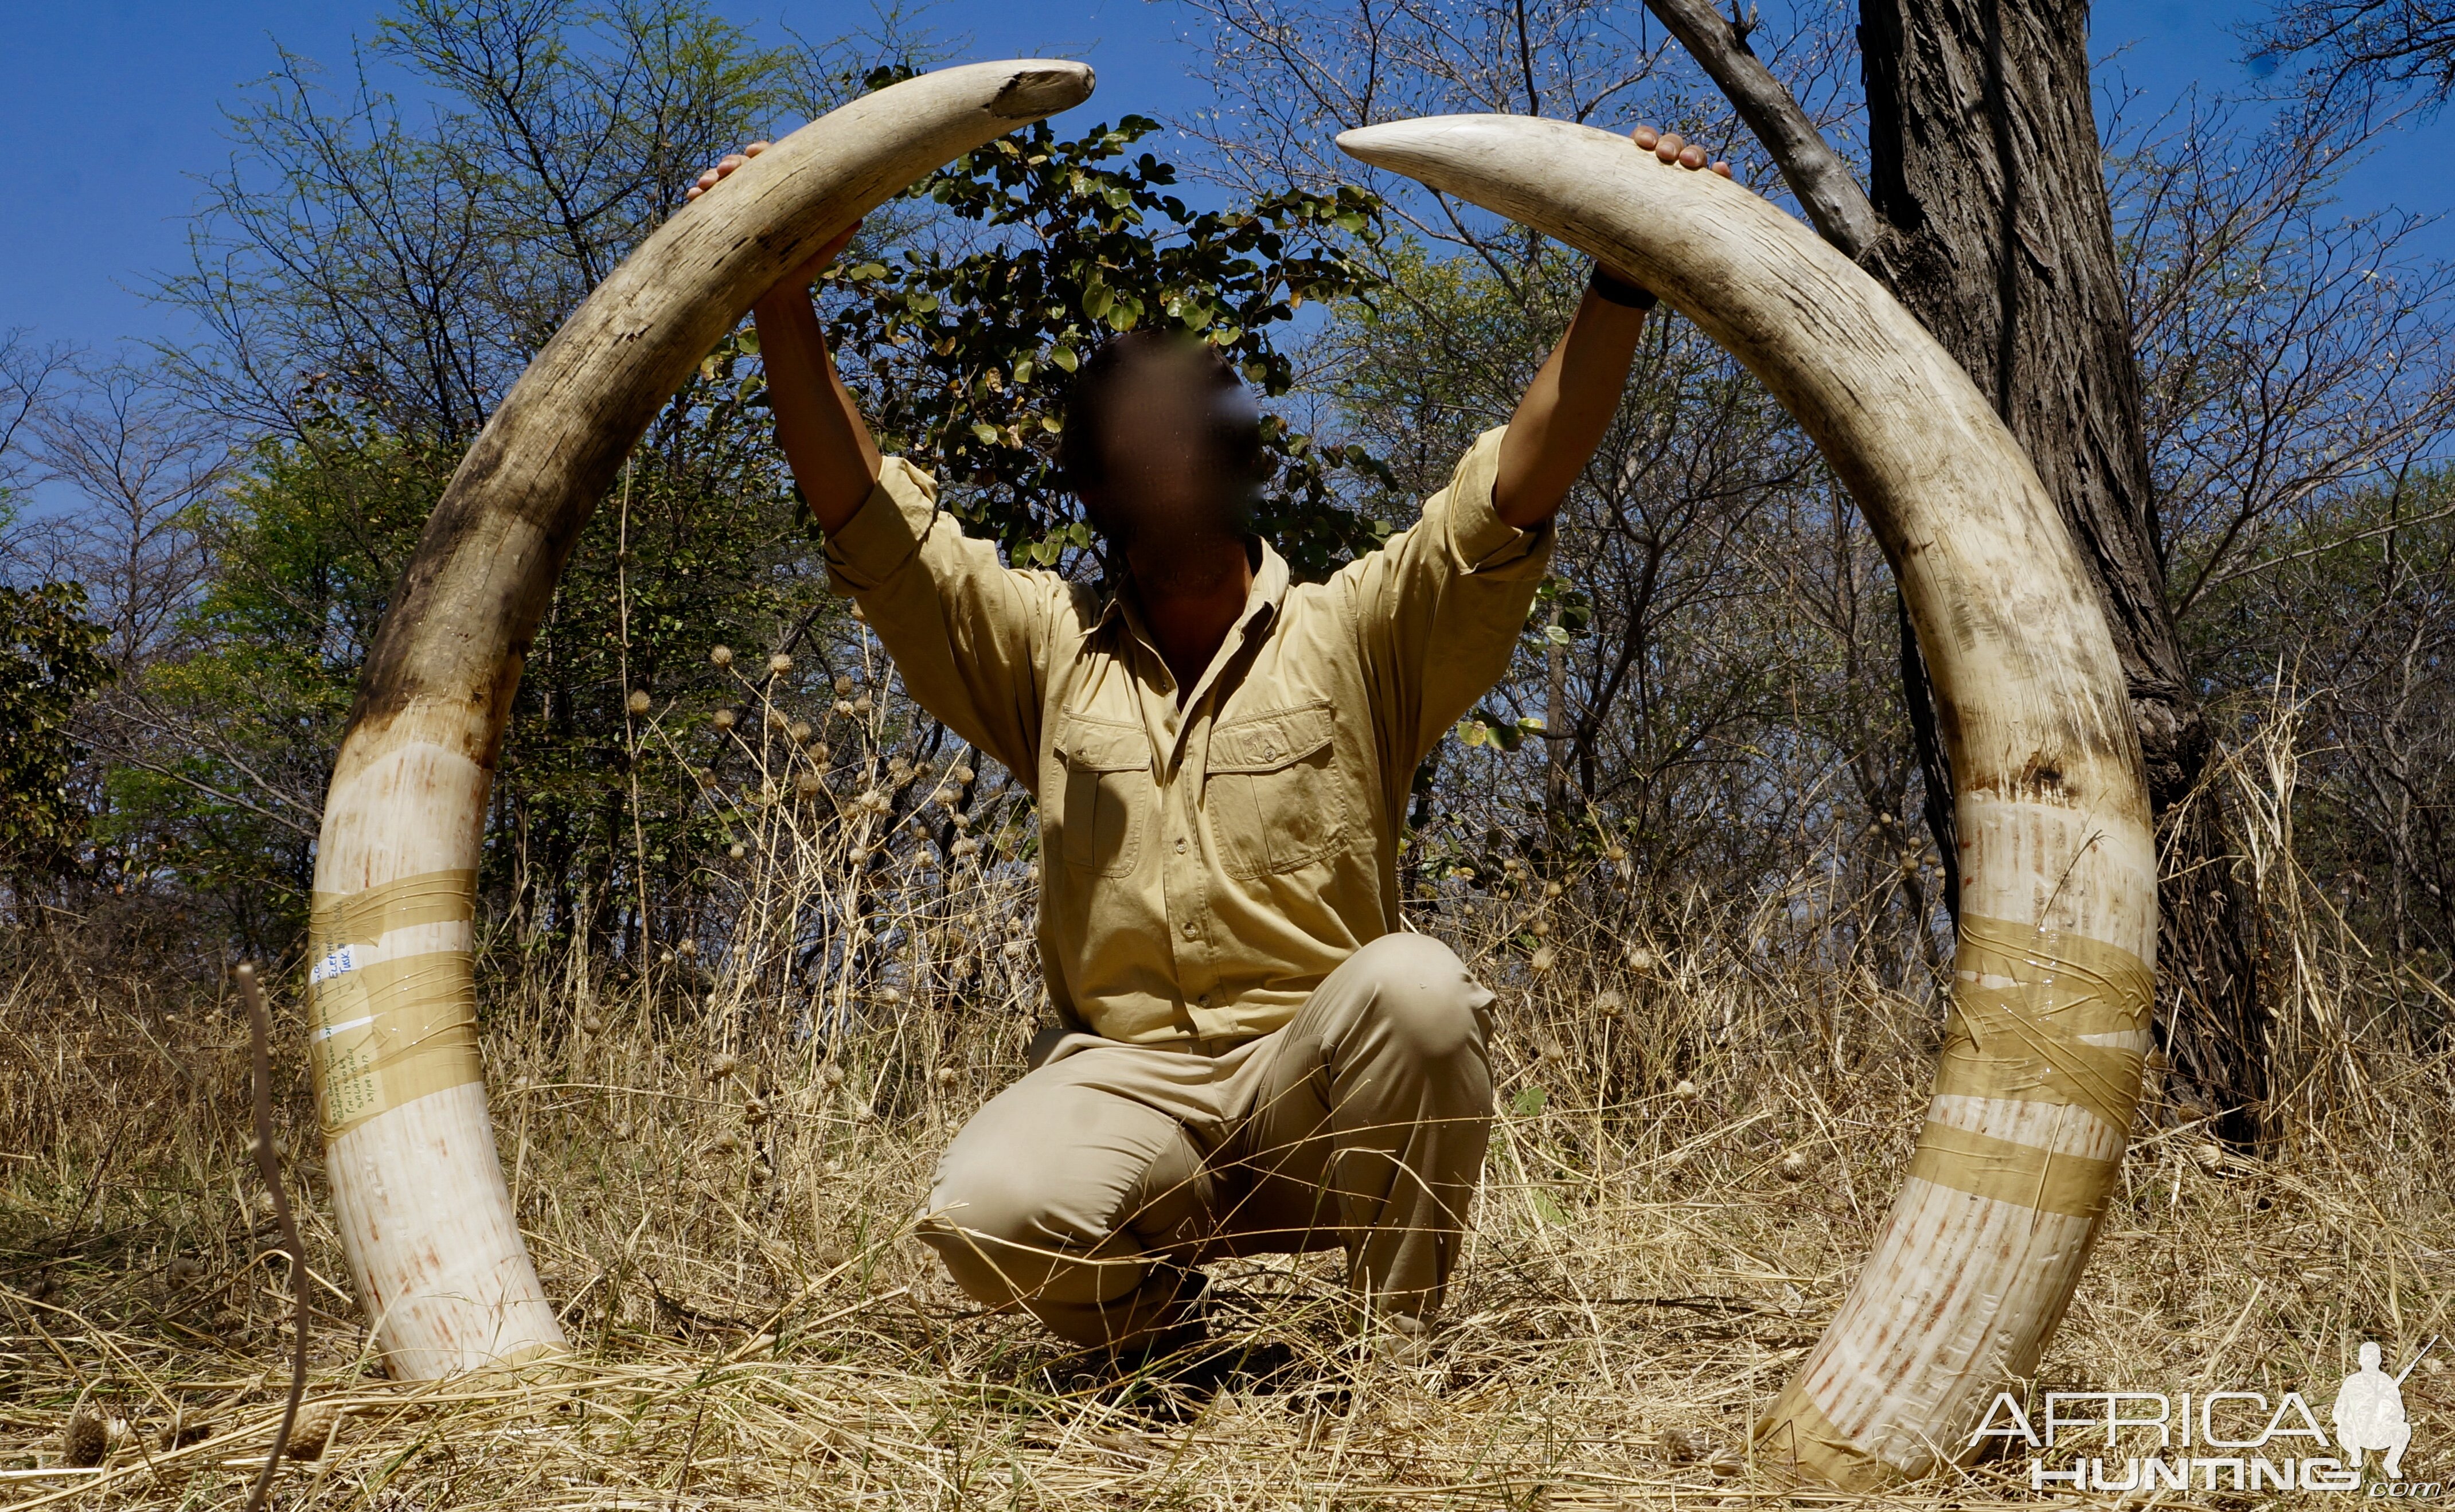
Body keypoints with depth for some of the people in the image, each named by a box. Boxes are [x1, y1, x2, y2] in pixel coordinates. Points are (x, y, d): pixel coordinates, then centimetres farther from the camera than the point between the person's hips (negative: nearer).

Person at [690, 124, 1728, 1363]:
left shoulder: (1354, 637, 5)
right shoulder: (1047, 649, 11)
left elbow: (1522, 482, -8)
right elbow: (866, 511, 2)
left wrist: (1622, 284, -21)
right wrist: (784, 308, -11)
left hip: (1315, 1092, -1)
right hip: (1123, 1079, 1)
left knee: (1415, 985, -34)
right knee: (988, 1212, -31)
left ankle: (1397, 1355, -11)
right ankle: (1157, 1310, 6)